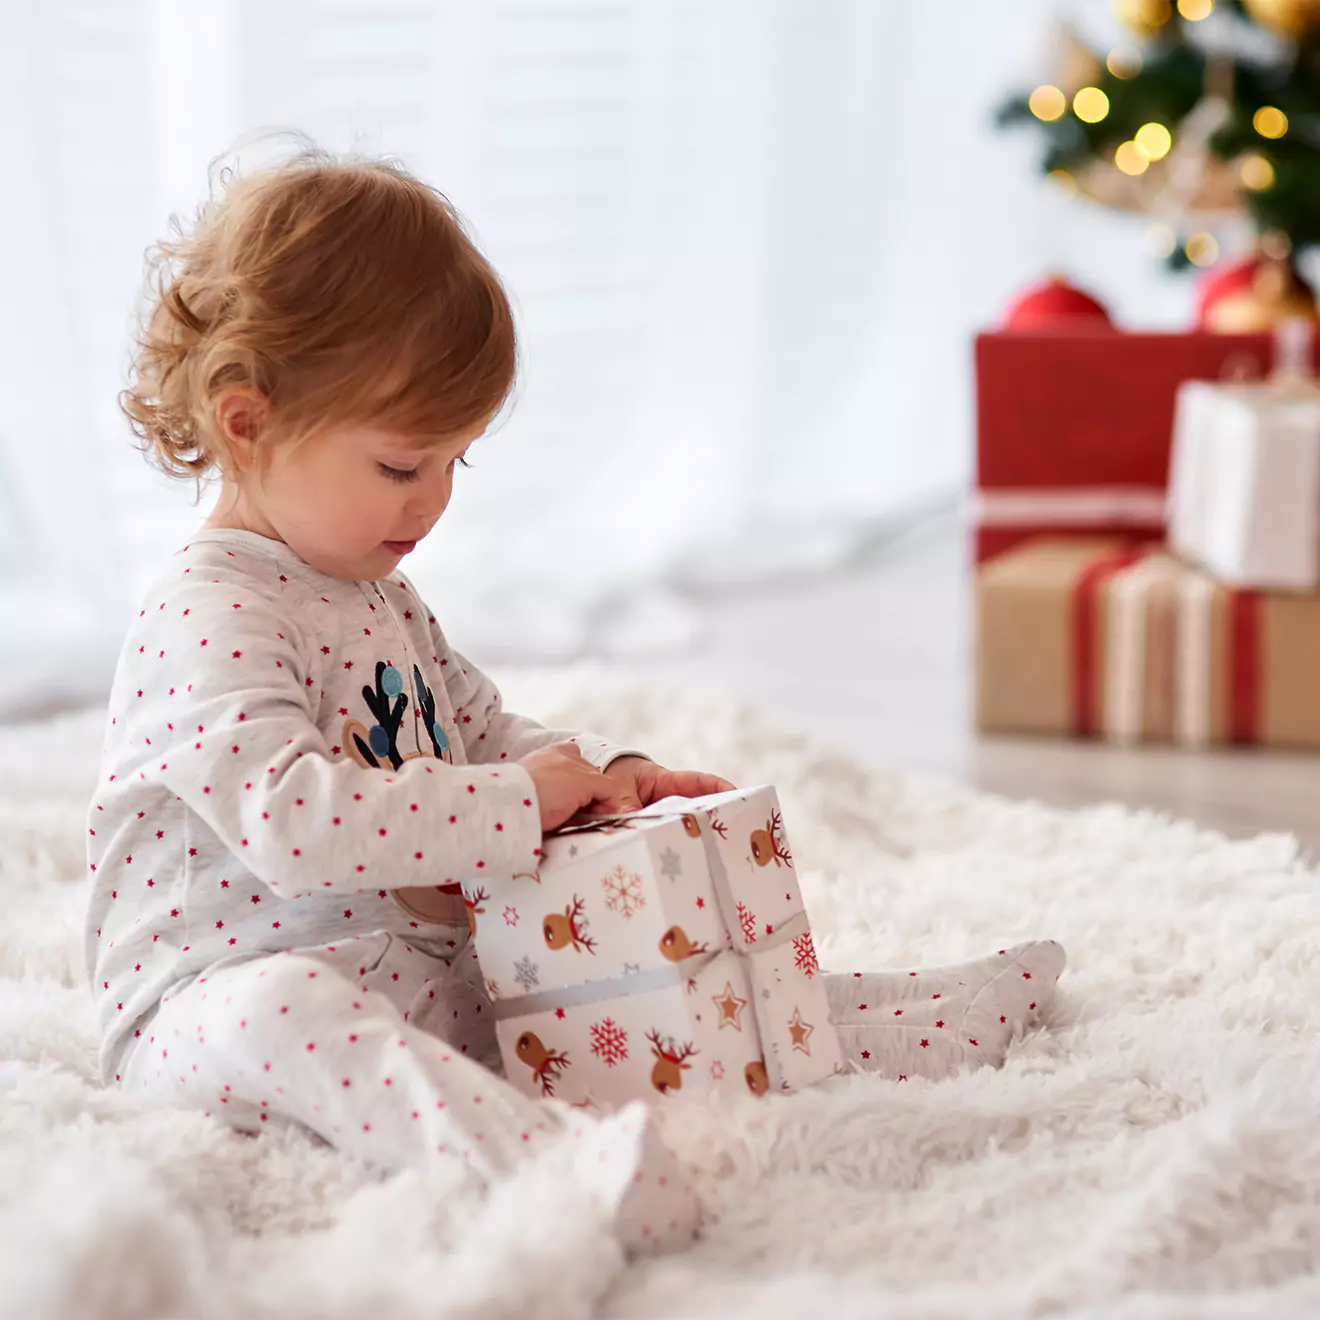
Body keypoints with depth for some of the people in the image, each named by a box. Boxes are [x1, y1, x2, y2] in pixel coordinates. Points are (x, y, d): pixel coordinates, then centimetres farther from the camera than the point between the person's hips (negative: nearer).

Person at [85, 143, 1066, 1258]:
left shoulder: (379, 595, 15)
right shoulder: (205, 620, -18)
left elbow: (486, 732, 26)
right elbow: (289, 816, -31)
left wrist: (600, 774, 5)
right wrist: (517, 803, -25)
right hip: (219, 991, -10)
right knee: (275, 1016, -42)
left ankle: (909, 1027, 11)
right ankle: (544, 1157, -66)